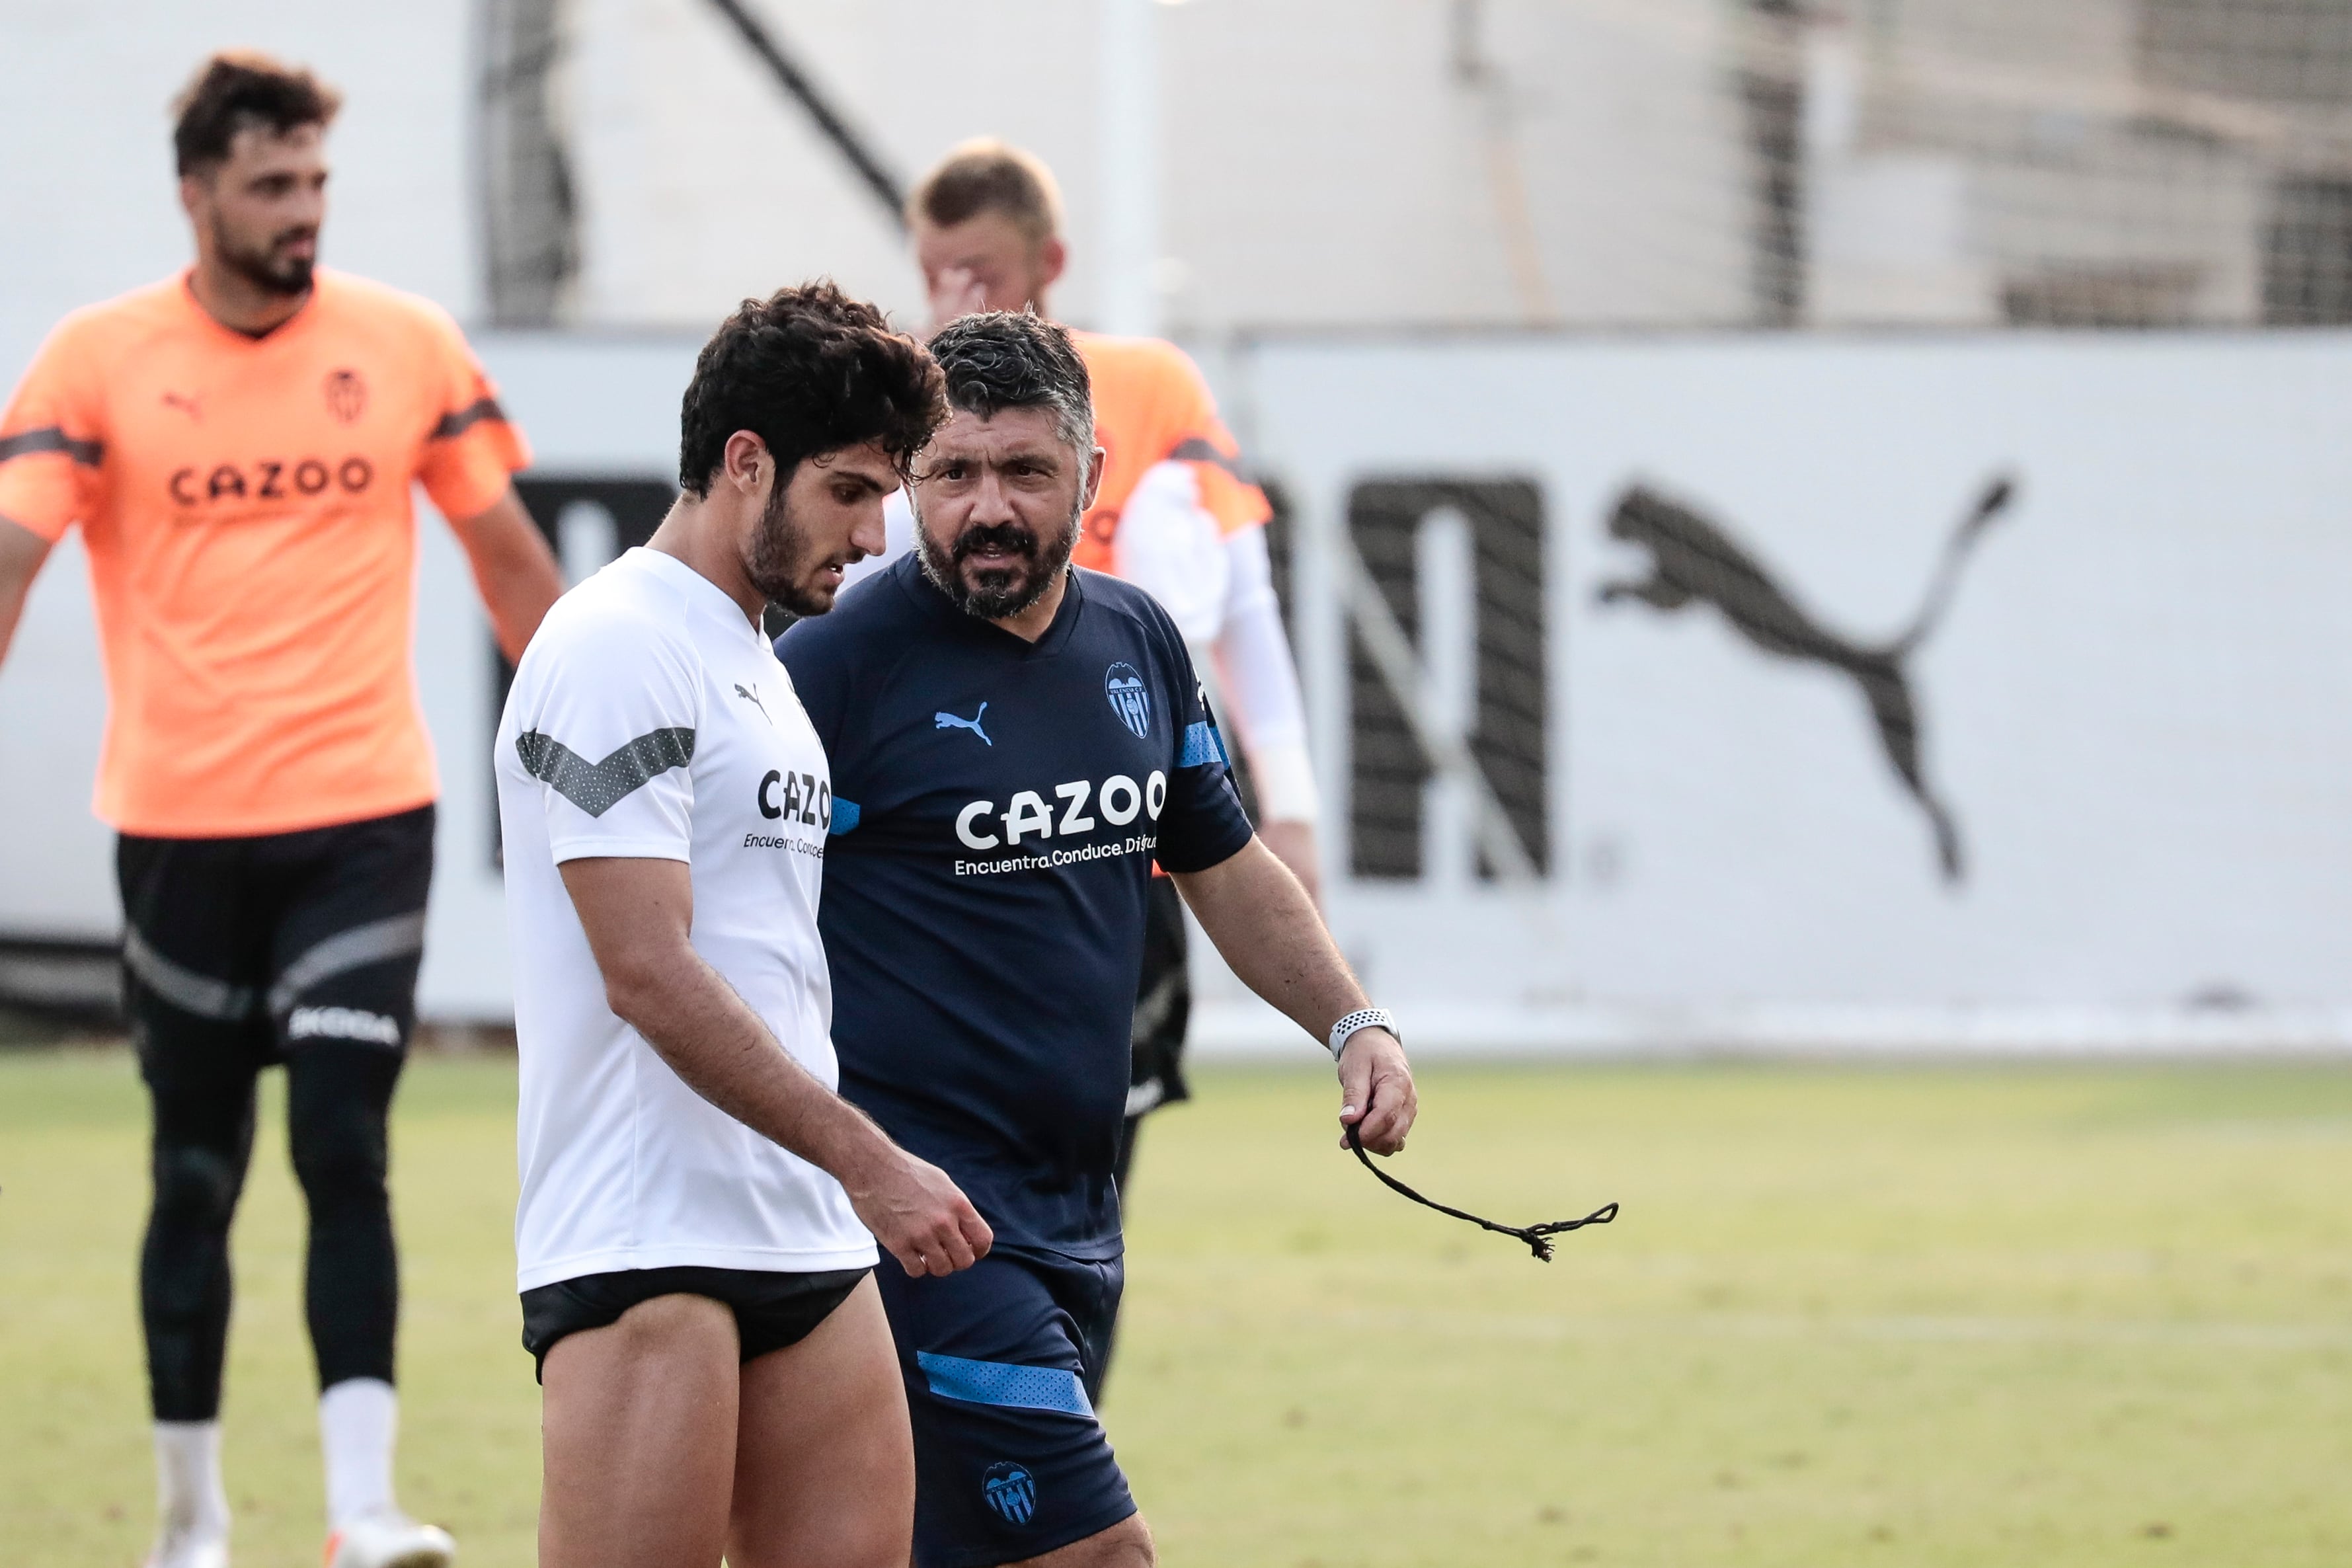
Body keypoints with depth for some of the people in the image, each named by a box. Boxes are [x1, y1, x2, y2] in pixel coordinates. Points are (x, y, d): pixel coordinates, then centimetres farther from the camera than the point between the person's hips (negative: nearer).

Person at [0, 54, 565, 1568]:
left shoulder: (406, 343, 2)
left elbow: (510, 557, 11)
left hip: (364, 818, 0)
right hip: (179, 829, 0)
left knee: (345, 1155, -11)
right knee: (197, 1177, 8)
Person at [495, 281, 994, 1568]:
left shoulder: (761, 663, 21)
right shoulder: (617, 649, -10)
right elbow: (648, 975, -17)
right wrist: (864, 1159, -19)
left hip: (809, 1245, 9)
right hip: (644, 1255, -9)